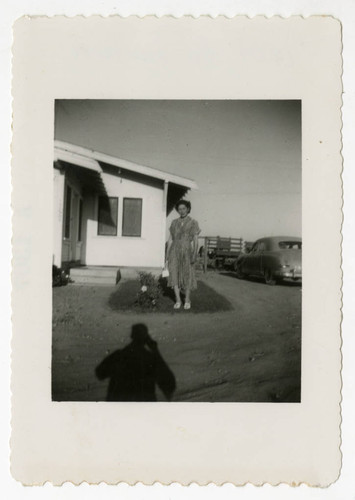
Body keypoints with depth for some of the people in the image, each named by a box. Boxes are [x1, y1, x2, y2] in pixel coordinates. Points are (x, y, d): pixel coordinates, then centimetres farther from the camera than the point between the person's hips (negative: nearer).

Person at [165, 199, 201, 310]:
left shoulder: (193, 222, -1)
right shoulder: (174, 222, 9)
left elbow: (196, 240, -6)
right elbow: (170, 239, 10)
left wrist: (195, 255, -18)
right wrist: (167, 257, 6)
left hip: (186, 252, -3)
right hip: (174, 251, 3)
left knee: (187, 277, 3)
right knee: (174, 276, -3)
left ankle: (187, 300, 19)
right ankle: (178, 301, 6)